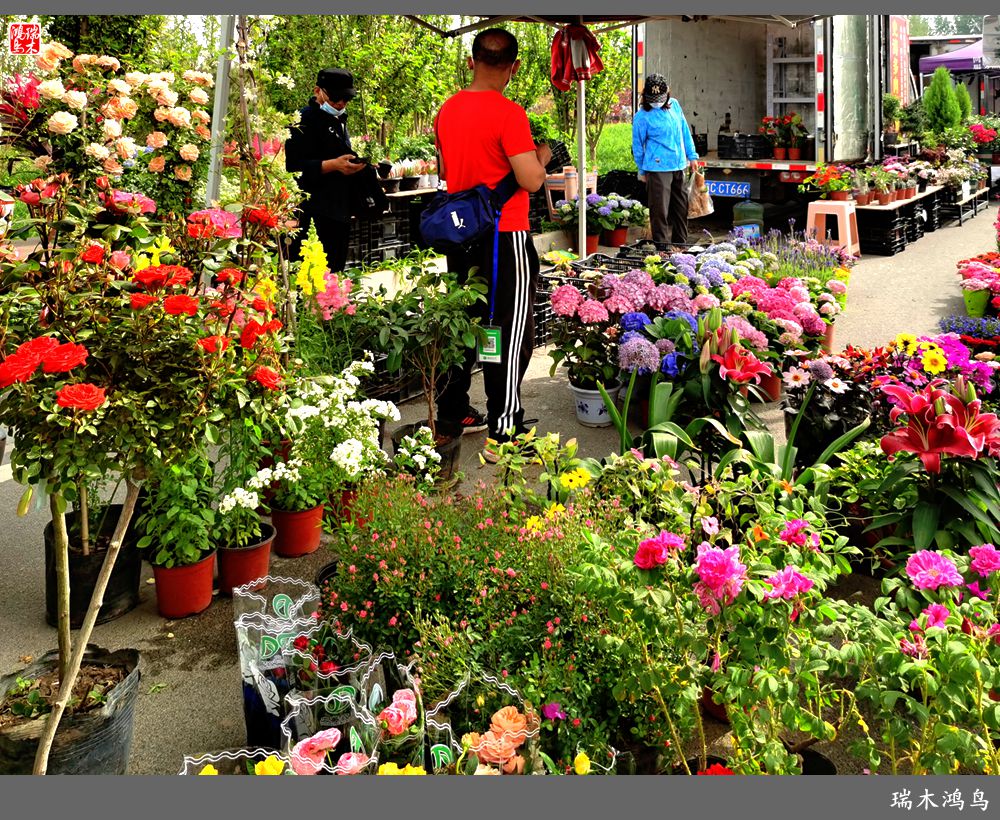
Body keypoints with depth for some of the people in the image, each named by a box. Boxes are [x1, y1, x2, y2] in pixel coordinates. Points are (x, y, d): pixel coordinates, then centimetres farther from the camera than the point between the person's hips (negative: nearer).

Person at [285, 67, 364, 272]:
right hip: (314, 216, -9)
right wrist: (333, 165, -26)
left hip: (339, 213, 9)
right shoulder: (305, 120, -9)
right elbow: (294, 166, -18)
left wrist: (354, 164, 11)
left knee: (335, 274, 11)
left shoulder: (339, 121, 20)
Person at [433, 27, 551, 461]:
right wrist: (541, 158, 1)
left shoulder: (447, 110, 7)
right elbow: (531, 181, -18)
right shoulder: (509, 113, -16)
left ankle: (452, 413, 26)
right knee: (511, 333, -1)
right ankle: (502, 433, -1)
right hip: (504, 236, -7)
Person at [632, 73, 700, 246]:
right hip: (658, 168, -6)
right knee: (660, 210, -5)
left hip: (679, 166, 6)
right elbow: (637, 146, 1)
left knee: (681, 207, 12)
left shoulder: (674, 105, 7)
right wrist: (642, 171, 6)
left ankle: (681, 244, 25)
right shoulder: (642, 116, -8)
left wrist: (692, 156, 17)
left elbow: (685, 131, 16)